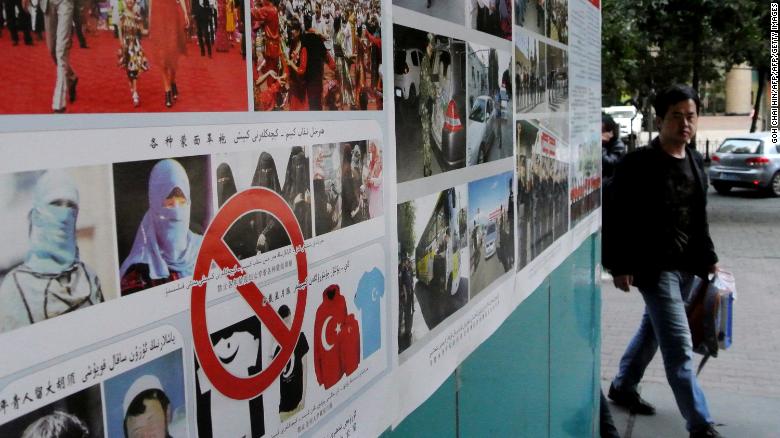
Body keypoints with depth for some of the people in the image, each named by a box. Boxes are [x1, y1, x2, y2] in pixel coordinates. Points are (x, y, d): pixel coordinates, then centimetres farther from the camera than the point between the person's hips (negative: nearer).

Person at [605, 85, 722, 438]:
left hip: (686, 265, 8)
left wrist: (708, 259, 17)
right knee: (679, 346, -7)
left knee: (653, 330, 20)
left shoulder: (695, 161, 10)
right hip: (653, 267, -8)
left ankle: (622, 387, 39)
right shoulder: (638, 164, -13)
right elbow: (619, 219, -14)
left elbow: (700, 217, 18)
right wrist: (621, 266, -17)